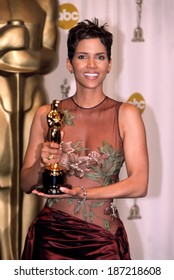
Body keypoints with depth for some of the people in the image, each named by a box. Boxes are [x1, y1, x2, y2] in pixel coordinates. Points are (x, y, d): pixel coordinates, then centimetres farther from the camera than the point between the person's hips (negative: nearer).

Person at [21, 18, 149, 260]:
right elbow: (26, 184, 4)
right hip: (51, 237, 1)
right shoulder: (46, 114, 1)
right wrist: (40, 164, -17)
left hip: (103, 240, -1)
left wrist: (81, 192, -21)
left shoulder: (126, 115, -5)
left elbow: (139, 184, -11)